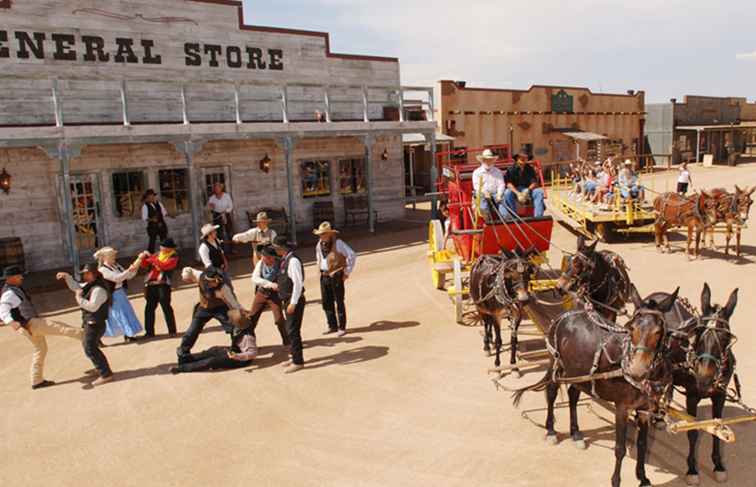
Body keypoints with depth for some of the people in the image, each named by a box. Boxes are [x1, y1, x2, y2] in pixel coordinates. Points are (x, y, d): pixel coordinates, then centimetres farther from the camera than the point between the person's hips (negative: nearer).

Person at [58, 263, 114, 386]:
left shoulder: (98, 289, -23)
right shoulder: (90, 285, 9)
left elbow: (93, 306, -29)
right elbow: (76, 287, 23)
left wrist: (80, 299, -24)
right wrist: (67, 277, 11)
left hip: (95, 324, -10)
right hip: (90, 322, 10)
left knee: (90, 349, -7)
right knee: (91, 347, 23)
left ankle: (106, 374, -4)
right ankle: (101, 367, 39)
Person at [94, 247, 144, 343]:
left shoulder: (116, 265, 7)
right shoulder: (102, 269, -16)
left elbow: (128, 276, 9)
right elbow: (117, 278, -26)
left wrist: (135, 268, -5)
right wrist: (129, 270, -28)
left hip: (121, 293, 7)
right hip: (112, 296, -7)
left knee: (126, 312, 11)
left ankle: (128, 334, 24)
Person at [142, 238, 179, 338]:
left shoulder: (173, 257, -1)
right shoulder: (157, 255, 16)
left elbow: (164, 265, -17)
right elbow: (145, 265, 20)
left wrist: (151, 258, -14)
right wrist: (144, 257, 1)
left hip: (163, 284, -6)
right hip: (151, 284, 6)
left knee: (166, 307, -6)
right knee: (149, 307, 7)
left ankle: (172, 331, 3)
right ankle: (149, 332, 16)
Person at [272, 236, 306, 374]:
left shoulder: (293, 260, -20)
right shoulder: (285, 260, 9)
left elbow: (298, 283, -23)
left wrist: (293, 303, -23)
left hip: (295, 301, -10)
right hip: (288, 300, 10)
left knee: (293, 331, -4)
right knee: (291, 330, 17)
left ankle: (298, 362, 5)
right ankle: (296, 357, 31)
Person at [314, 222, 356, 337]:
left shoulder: (338, 243, -15)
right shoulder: (319, 244, 7)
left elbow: (352, 256, -16)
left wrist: (347, 273, -14)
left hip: (336, 276, -7)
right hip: (324, 276, 7)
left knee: (339, 302, 0)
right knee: (326, 303, 12)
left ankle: (342, 328, 10)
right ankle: (332, 326, 26)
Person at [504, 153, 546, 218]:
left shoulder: (530, 169, 7)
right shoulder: (511, 169, -2)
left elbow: (534, 182, -2)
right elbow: (508, 183, -13)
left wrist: (527, 191, -22)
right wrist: (518, 193, -27)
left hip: (528, 190, 2)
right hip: (515, 191, -2)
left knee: (539, 192, -24)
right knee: (507, 192, -33)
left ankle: (538, 217, -29)